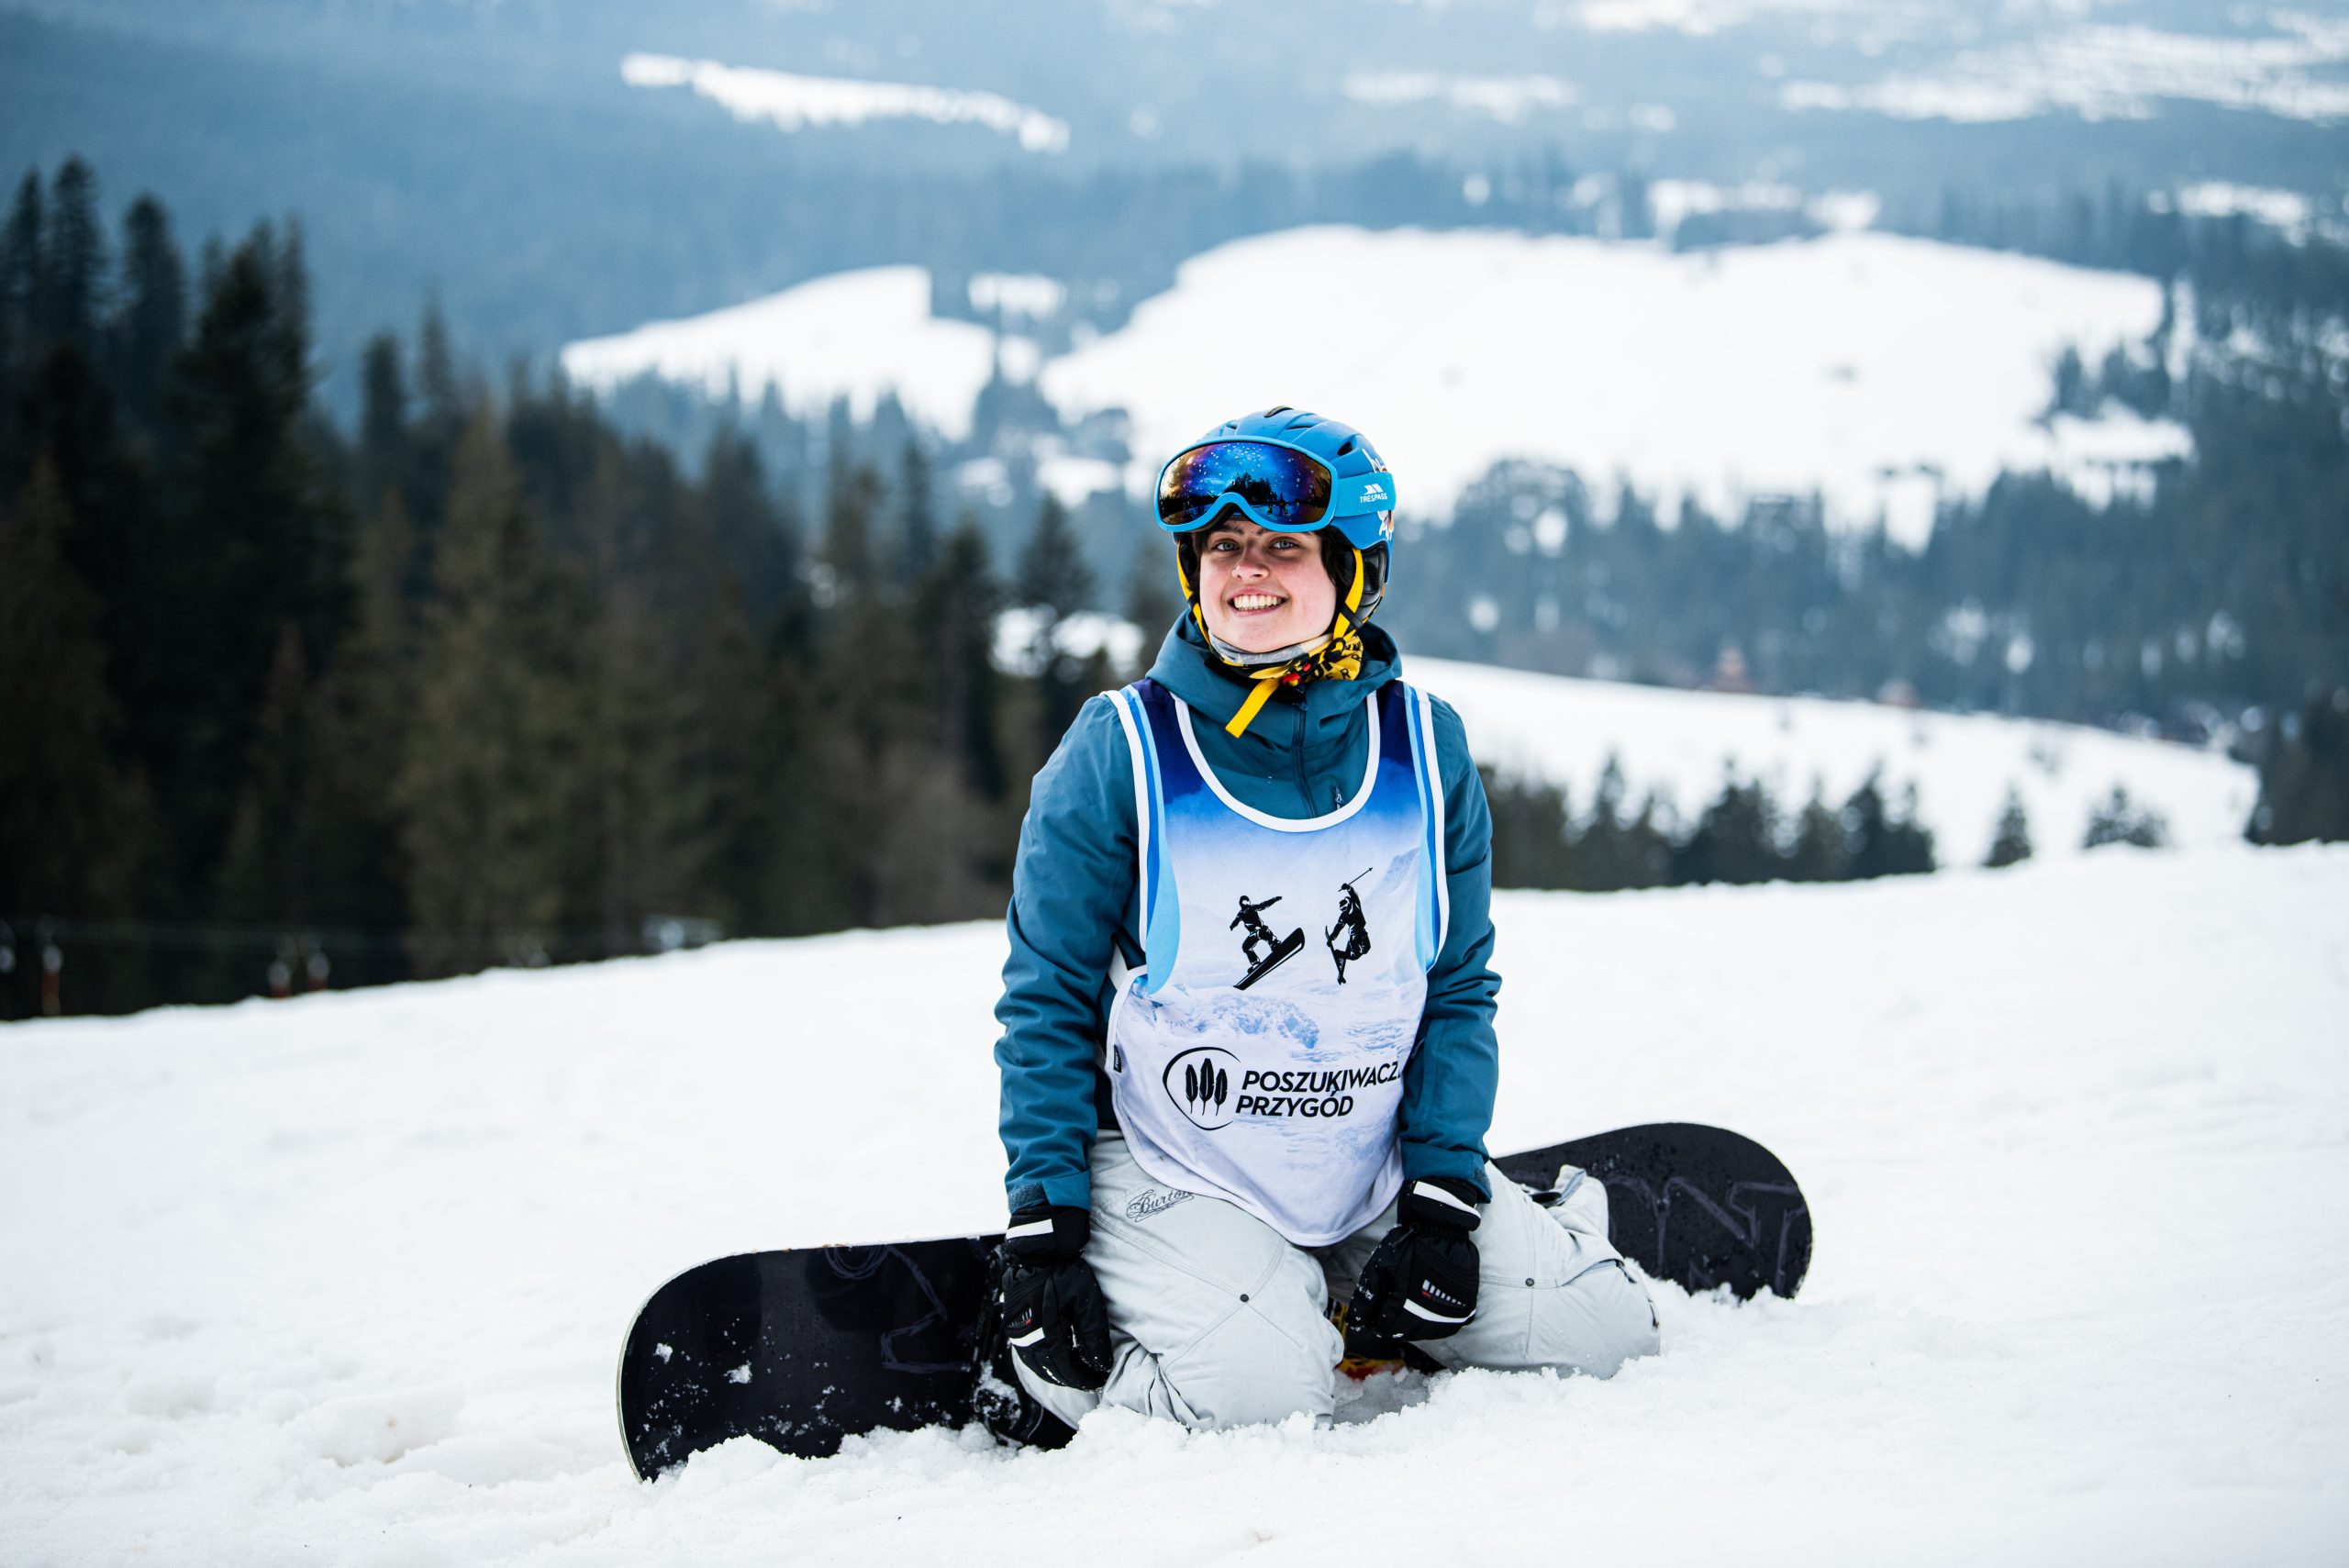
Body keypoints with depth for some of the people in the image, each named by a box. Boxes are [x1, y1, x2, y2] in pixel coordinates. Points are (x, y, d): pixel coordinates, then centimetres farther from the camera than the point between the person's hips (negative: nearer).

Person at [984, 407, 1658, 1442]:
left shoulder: (1425, 750, 0)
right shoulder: (1122, 753, -9)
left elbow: (1458, 991, 5)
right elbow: (1048, 999, -4)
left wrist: (1442, 1197, -5)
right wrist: (1045, 1222, -11)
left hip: (1373, 1176, 4)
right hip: (1169, 1174, -4)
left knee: (1600, 1329, -5)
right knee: (1262, 1387, -29)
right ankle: (1032, 1355, -1)